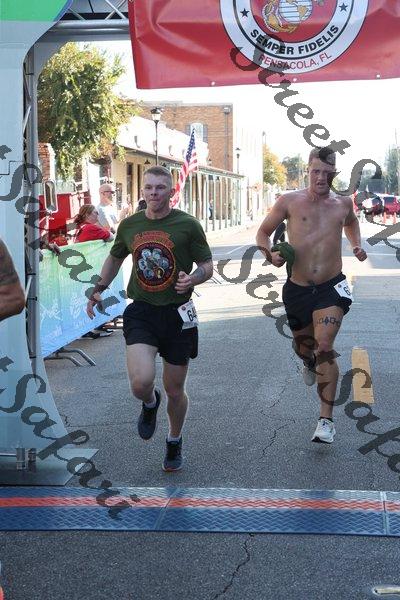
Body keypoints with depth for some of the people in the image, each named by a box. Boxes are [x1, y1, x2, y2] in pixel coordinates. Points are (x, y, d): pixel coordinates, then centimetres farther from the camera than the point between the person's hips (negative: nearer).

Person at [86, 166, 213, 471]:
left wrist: (194, 278, -21)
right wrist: (99, 289, 16)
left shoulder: (188, 225, -5)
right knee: (141, 382, -21)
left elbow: (207, 265, 0)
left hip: (177, 314, -1)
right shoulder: (129, 225, 5)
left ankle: (175, 442, 39)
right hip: (141, 311, 1)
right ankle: (150, 403, 18)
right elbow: (115, 257, 24)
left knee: (175, 391, 10)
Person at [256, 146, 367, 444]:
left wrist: (357, 245, 10)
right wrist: (270, 253, -15)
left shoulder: (343, 203, 5)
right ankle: (310, 363, 59)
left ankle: (326, 420, -11)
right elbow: (263, 233, 6)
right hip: (297, 289, 1)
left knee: (325, 347, -17)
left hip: (331, 288, -1)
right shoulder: (290, 202, -3)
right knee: (303, 347, 18)